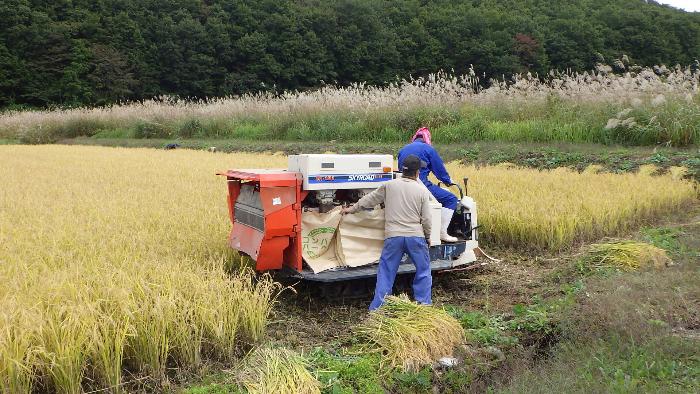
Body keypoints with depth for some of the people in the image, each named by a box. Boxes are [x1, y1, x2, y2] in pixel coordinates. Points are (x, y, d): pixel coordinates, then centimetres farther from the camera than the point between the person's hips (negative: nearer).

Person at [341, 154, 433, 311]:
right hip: (415, 236, -1)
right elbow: (426, 219, 1)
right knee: (423, 271, 15)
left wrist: (352, 209, 28)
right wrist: (427, 237, 17)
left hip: (393, 236, 1)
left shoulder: (389, 185, 4)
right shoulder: (422, 191, 1)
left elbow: (369, 199, 14)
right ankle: (423, 304, 17)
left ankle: (376, 308, 7)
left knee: (385, 273, 6)